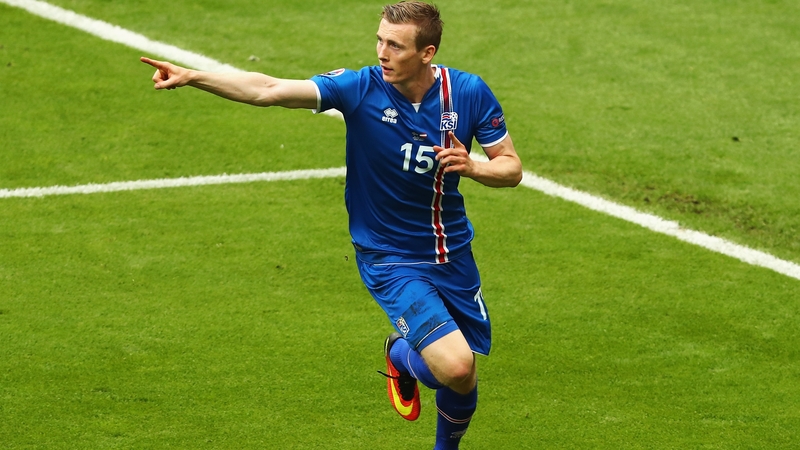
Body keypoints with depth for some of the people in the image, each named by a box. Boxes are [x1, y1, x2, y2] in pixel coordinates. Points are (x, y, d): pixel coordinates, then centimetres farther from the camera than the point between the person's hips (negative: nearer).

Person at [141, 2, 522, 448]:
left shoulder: (470, 92, -11)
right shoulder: (362, 88, -18)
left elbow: (512, 168, -3)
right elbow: (267, 90, -26)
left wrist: (472, 166, -25)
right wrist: (191, 76, -38)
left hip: (454, 255, 4)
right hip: (389, 258, -4)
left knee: (464, 379, 13)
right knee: (454, 367, -21)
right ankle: (401, 355, 15)